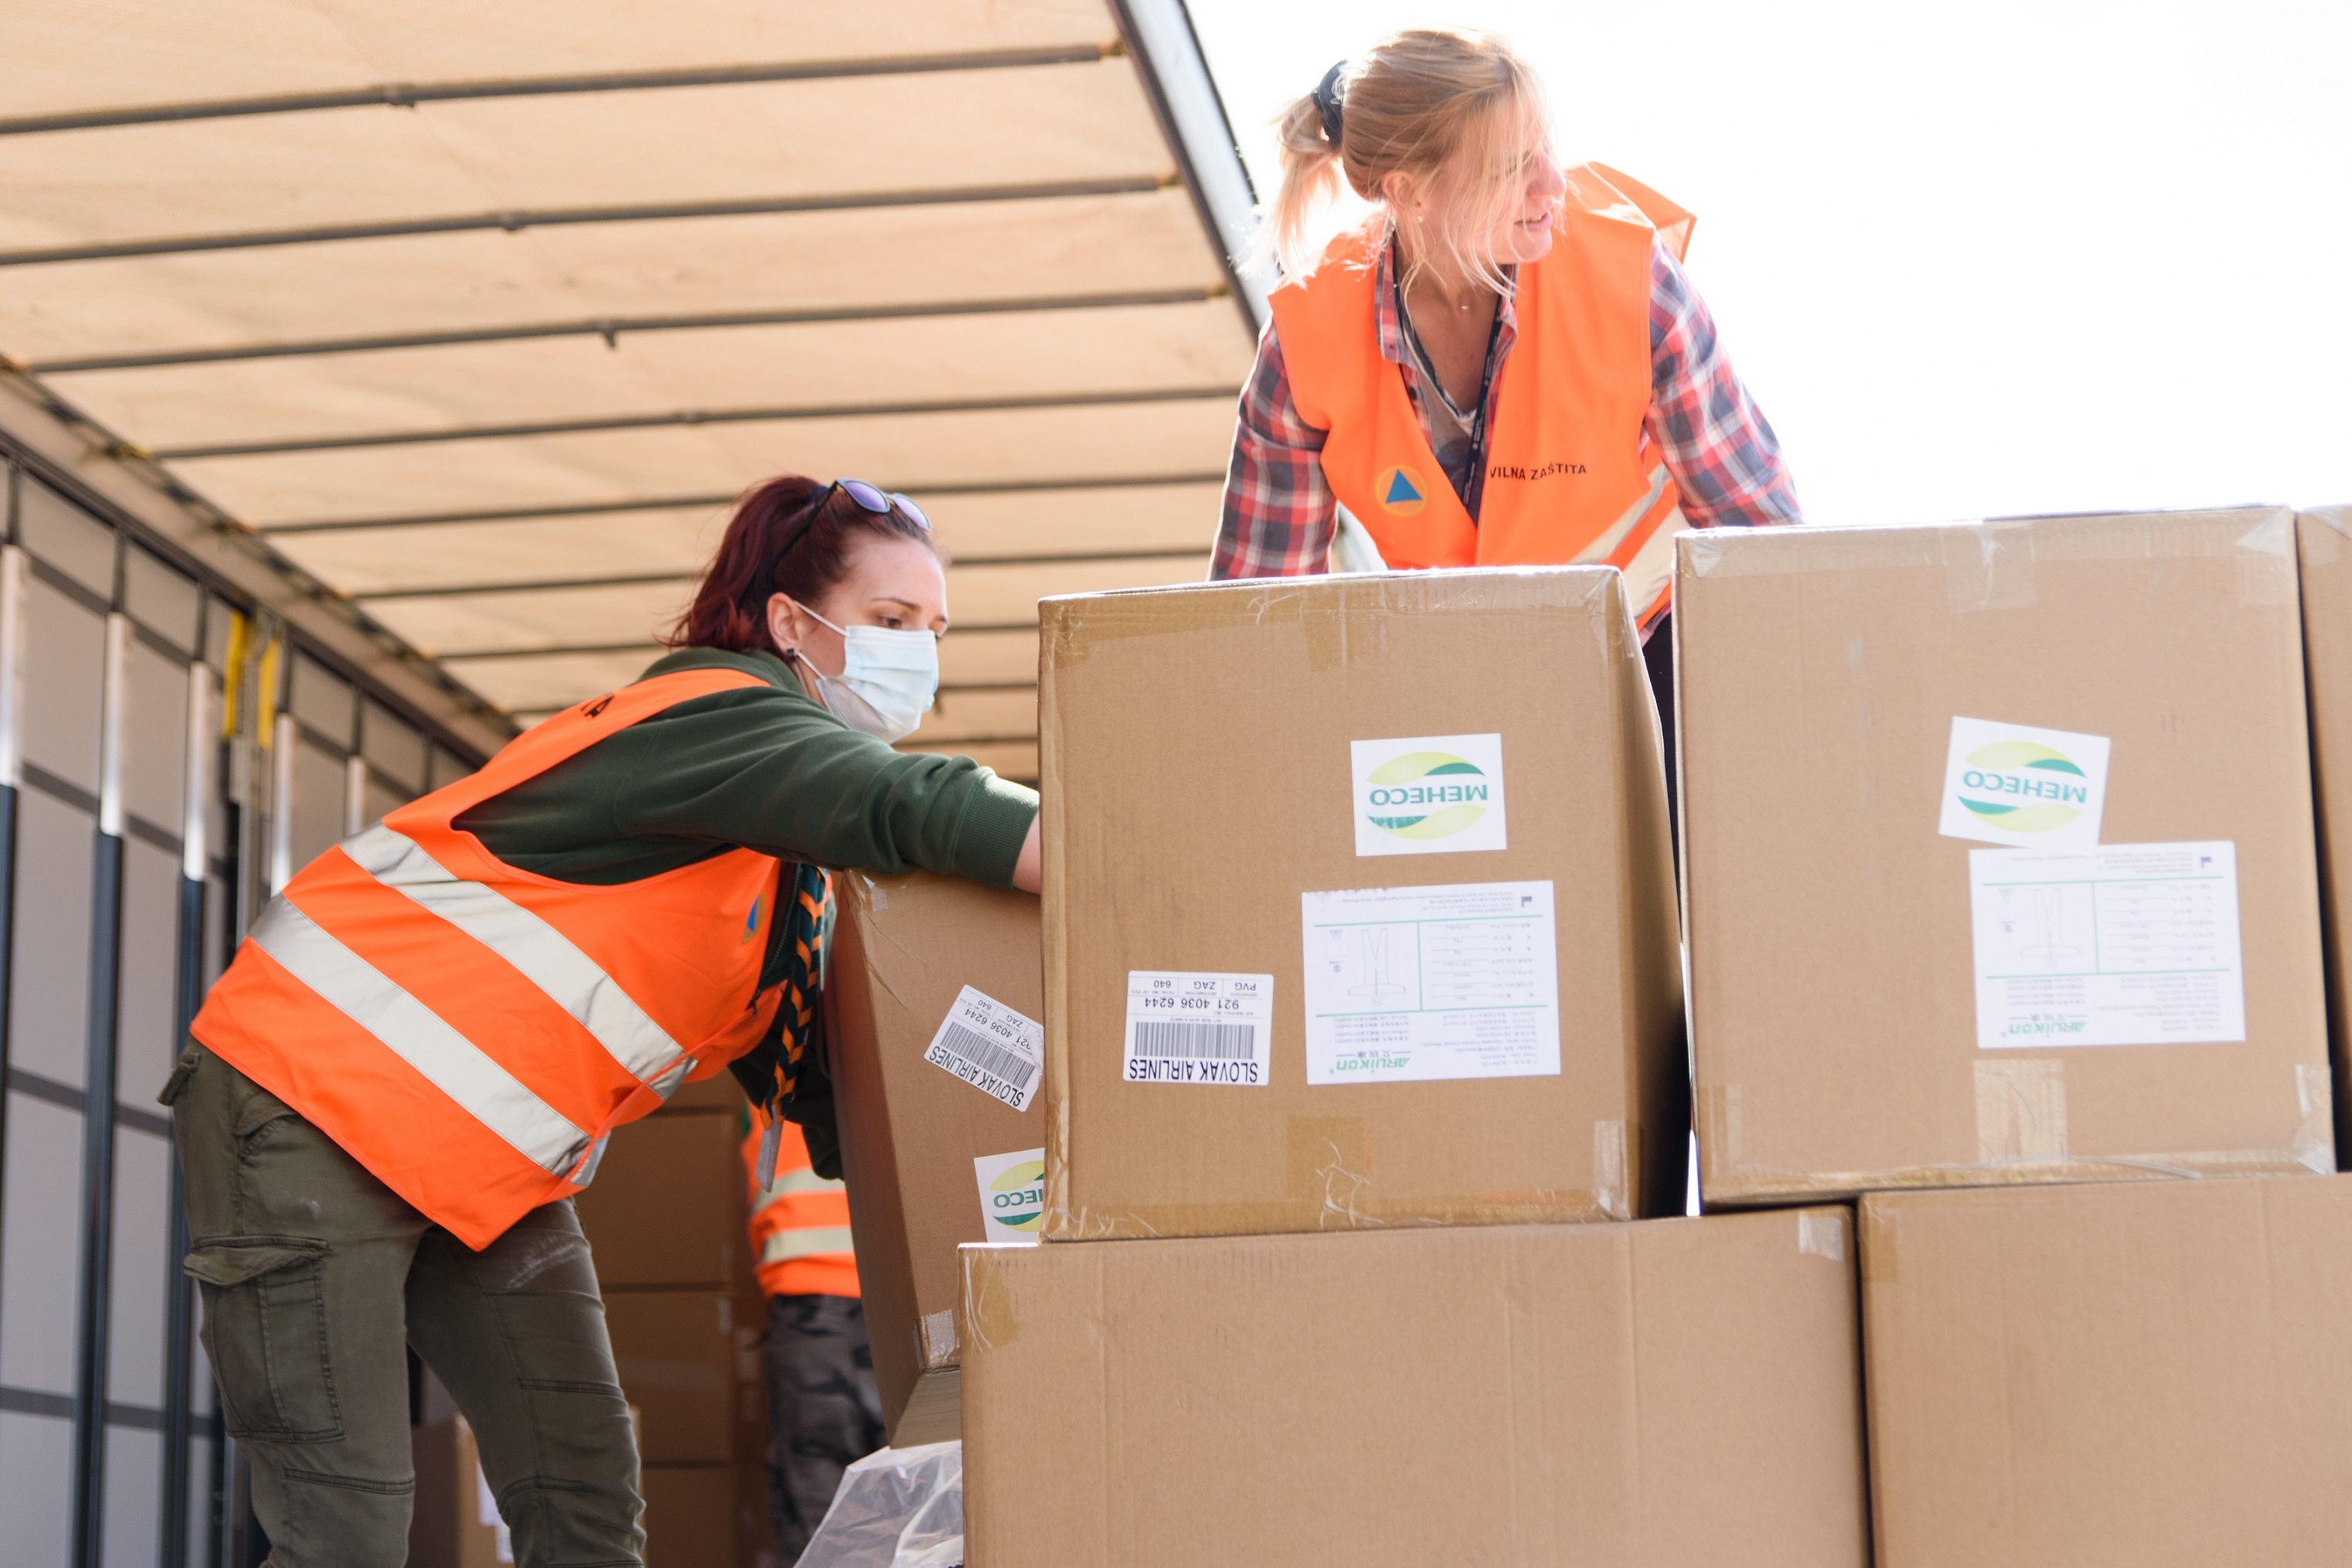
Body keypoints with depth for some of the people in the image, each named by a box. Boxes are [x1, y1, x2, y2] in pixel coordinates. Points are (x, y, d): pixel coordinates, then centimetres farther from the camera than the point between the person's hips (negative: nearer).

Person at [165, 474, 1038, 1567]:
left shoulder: (798, 862, 10)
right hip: (310, 1105, -9)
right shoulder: (716, 713, -18)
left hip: (493, 1169, 9)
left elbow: (816, 1082, 6)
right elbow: (917, 810, -35)